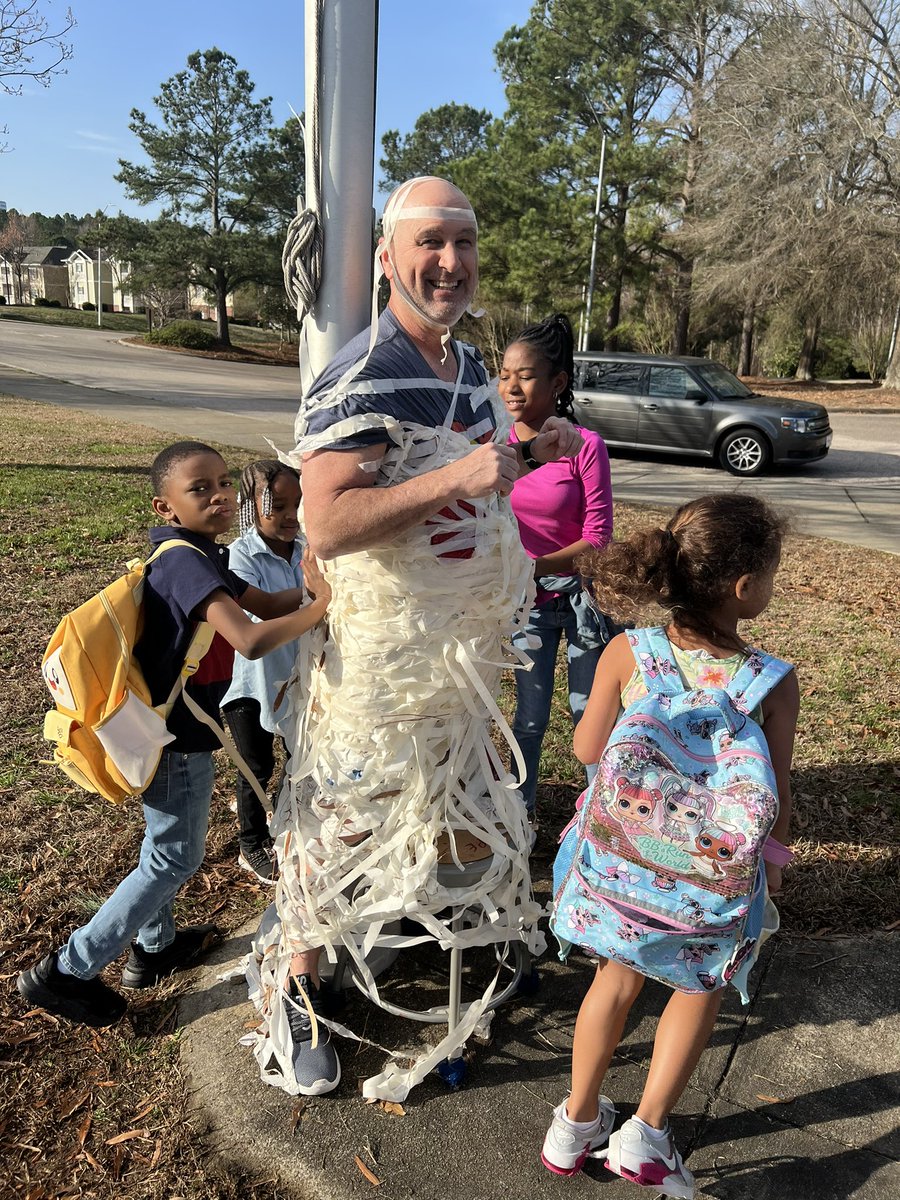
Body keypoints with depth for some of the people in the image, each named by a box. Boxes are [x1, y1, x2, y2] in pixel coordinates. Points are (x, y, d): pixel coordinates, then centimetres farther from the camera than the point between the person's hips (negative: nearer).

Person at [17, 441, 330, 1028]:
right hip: (177, 739, -9)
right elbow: (251, 639, -39)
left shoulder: (199, 556, 4)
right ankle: (67, 972, 20)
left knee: (166, 844, 25)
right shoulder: (187, 561, -27)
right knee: (175, 859, 8)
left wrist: (315, 585, -13)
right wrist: (321, 606, -29)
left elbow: (265, 602, 5)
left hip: (165, 730, 10)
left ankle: (155, 946, 47)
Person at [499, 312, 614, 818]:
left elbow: (598, 536, -16)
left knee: (589, 711, 11)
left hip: (579, 594, -2)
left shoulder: (585, 446, -16)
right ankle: (521, 812, 32)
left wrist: (535, 566, -24)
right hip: (525, 600, 2)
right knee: (531, 716, 13)